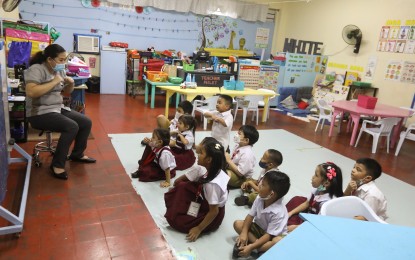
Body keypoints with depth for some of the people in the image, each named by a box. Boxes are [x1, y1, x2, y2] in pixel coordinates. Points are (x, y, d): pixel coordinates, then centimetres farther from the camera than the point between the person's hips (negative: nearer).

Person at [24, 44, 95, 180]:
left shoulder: (60, 70, 10)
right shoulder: (36, 69, -15)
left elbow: (66, 92, 20)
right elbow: (31, 92, -31)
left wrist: (71, 83, -3)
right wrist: (54, 82, -25)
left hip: (58, 108, 9)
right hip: (40, 113, -9)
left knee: (86, 122, 0)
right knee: (72, 127, -29)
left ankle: (77, 154, 18)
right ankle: (57, 164, -18)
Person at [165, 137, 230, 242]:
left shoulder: (213, 183, -35)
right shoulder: (202, 168, -15)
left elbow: (214, 211, -25)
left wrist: (199, 229, -18)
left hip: (213, 216, -7)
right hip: (204, 203, 7)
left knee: (175, 220, -12)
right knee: (182, 186, -9)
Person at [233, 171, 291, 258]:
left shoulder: (279, 212, -33)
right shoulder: (259, 199, -16)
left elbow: (269, 235, -30)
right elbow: (250, 216, -7)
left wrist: (251, 247, -36)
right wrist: (244, 233, -23)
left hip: (273, 235, -6)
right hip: (258, 228, 6)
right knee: (237, 224, -11)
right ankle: (257, 243, -21)